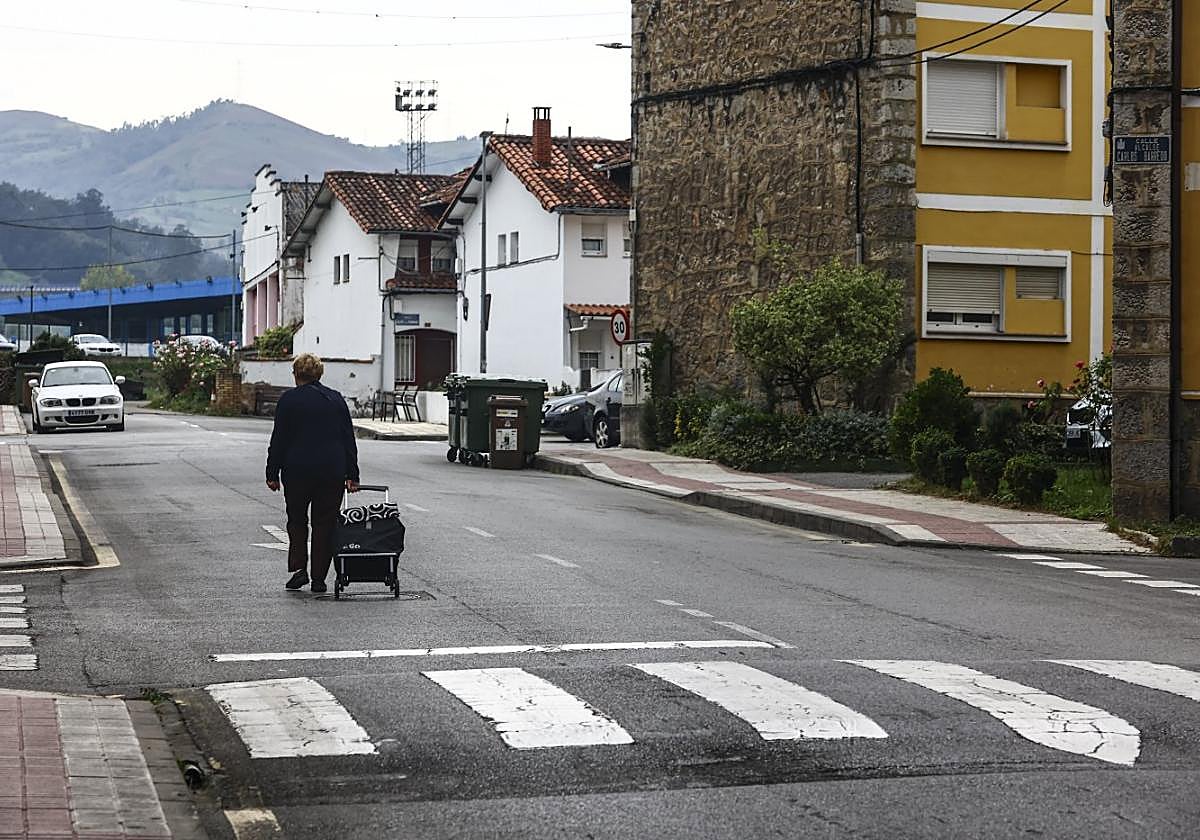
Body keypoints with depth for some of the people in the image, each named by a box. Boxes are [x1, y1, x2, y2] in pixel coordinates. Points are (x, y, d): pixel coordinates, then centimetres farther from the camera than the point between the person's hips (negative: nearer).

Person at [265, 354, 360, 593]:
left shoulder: (288, 400, -2)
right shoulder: (336, 399, 8)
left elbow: (278, 440, -3)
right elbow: (349, 440, 7)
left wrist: (272, 474, 3)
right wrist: (351, 476, 9)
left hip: (298, 471, -2)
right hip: (333, 471, 2)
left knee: (296, 520, 14)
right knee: (325, 523, 7)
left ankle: (298, 568, -2)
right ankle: (319, 578, 6)